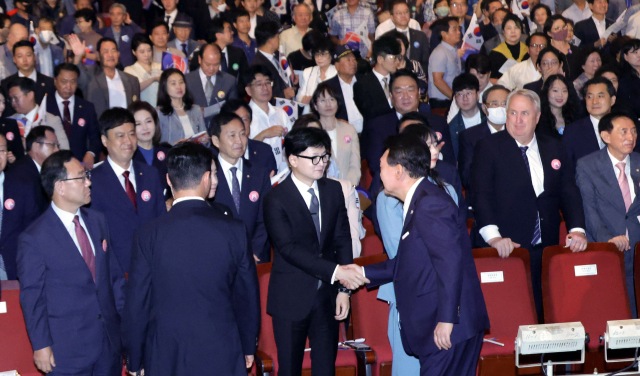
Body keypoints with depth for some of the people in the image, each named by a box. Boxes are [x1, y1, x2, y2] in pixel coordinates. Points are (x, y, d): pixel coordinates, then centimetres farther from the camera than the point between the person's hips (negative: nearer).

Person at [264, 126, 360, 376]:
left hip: (327, 297, 4)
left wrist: (344, 289, -3)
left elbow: (342, 240, 5)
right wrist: (335, 271, -27)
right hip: (292, 299, -4)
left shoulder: (333, 190, 5)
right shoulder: (276, 199, -12)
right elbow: (289, 249, -20)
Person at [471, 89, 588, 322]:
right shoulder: (487, 148, 1)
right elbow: (481, 196, -9)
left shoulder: (553, 148, 15)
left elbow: (569, 192, 13)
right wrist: (493, 235, -23)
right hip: (505, 250, -4)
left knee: (543, 315, 1)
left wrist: (577, 229, -4)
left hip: (545, 250, 4)